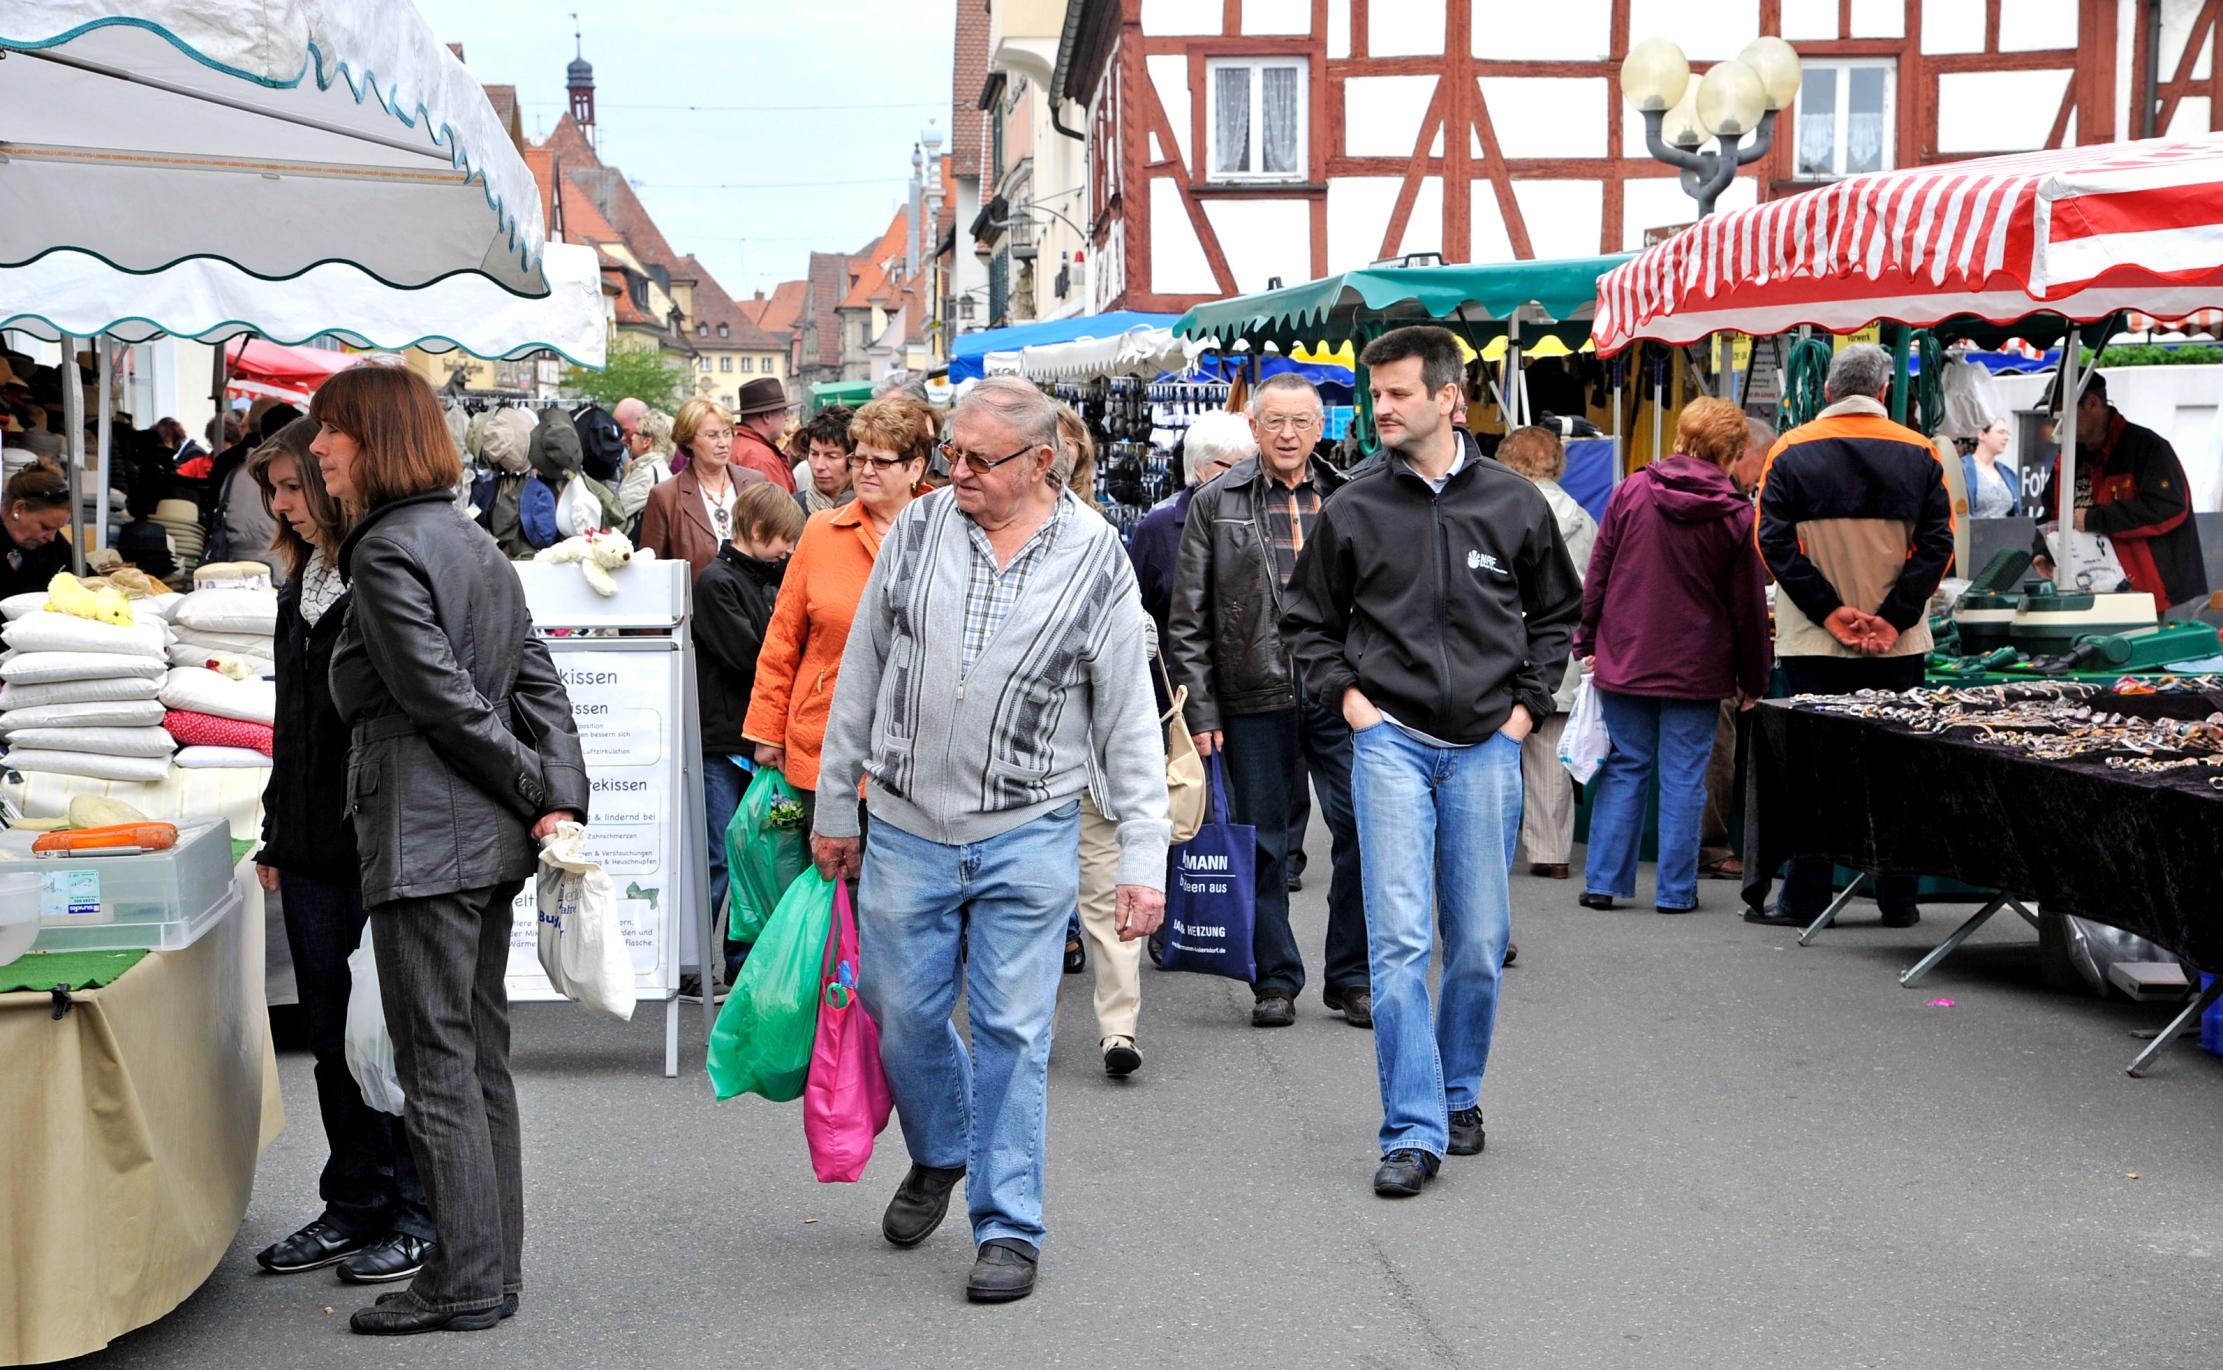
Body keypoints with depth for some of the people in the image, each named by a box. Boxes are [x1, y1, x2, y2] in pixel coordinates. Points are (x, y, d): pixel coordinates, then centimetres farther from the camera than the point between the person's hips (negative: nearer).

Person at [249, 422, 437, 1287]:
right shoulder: (303, 585, 14)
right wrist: (277, 835, 20)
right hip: (314, 844, 8)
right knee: (332, 1031, 11)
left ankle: (420, 1215, 11)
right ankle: (355, 1206, 21)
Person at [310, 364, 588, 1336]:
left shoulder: (386, 552, -13)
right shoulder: (474, 542, 16)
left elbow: (445, 699, -17)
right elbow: (538, 680, 10)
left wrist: (533, 789, -8)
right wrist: (562, 797, 2)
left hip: (425, 842, -9)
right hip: (491, 838, 9)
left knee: (437, 1061, -3)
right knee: (481, 1053, 13)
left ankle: (466, 1281, 1)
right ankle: (493, 1262, 19)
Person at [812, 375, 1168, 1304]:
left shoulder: (1095, 558, -4)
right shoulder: (917, 530, 2)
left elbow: (1130, 720, -2)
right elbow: (861, 673, 10)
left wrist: (1142, 857, -6)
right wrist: (834, 807, 12)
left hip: (1028, 835, -2)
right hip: (906, 827, 3)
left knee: (1013, 1033, 0)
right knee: (903, 1015, 11)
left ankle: (1008, 1228, 11)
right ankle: (939, 1154, 39)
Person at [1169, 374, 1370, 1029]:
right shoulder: (1216, 505, 4)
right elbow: (1187, 622, 3)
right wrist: (1200, 711, -3)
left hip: (1341, 694, 1)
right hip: (1254, 700, -1)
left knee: (1363, 827, -4)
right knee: (1263, 843, 5)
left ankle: (1352, 977, 9)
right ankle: (1275, 980, 18)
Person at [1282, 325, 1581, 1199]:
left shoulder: (1516, 505, 4)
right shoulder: (1353, 511, 2)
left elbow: (1556, 612, 16)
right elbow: (1307, 619, 13)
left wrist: (1527, 703, 6)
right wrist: (1345, 694, 0)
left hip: (1486, 748, 1)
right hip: (1392, 742, -1)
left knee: (1481, 943, 7)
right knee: (1400, 940, -9)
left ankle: (1461, 1094, 29)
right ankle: (1414, 1133, -5)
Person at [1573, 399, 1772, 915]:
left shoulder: (1631, 491, -3)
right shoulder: (1737, 516, -8)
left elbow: (1598, 575, 1)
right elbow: (1748, 607, -2)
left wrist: (1587, 642, 10)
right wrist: (1753, 680, 7)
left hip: (1624, 660, 2)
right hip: (1697, 670, -2)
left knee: (1625, 767, 11)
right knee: (1684, 777, 5)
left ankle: (1602, 882, 11)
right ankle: (1676, 891, 8)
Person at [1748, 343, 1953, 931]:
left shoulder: (1791, 452, -1)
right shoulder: (1919, 454, 1)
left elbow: (1775, 543, -6)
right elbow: (1937, 544, -3)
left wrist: (1831, 612, -7)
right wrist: (1892, 619, -6)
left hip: (1813, 643, -1)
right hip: (1898, 644, 1)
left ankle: (1805, 897, 6)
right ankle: (1897, 898, 11)